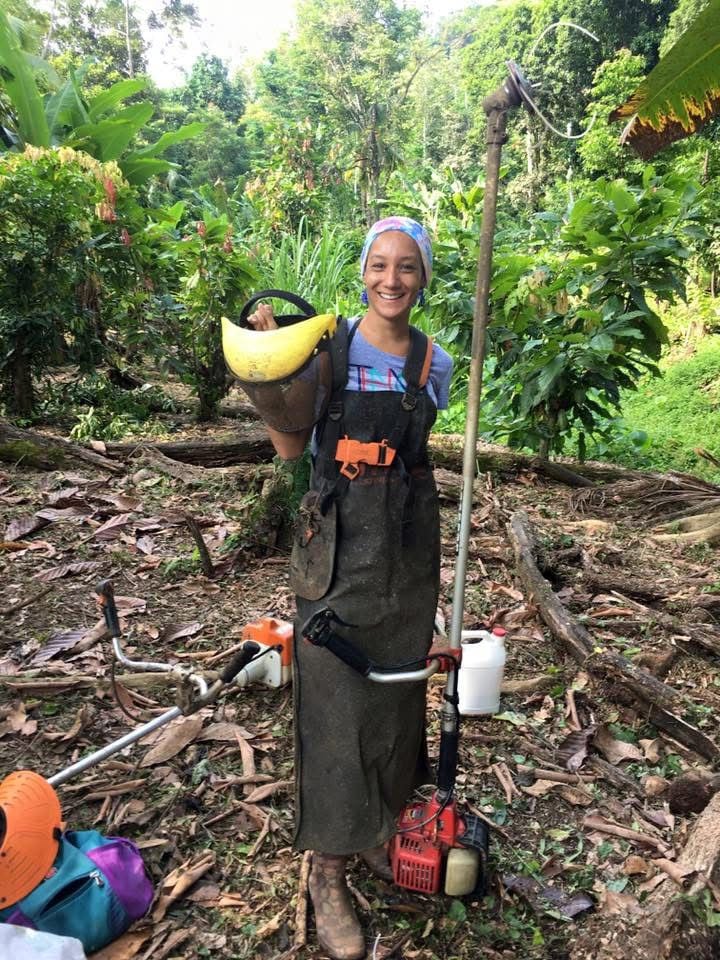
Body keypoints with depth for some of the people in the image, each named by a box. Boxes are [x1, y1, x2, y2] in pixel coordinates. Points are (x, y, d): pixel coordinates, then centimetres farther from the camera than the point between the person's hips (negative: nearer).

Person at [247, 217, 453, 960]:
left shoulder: (435, 364, 4)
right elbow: (290, 447, -4)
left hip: (409, 550, 4)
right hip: (339, 544, -3)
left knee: (396, 694, 16)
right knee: (333, 703, 3)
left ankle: (377, 832, 40)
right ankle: (326, 874, 21)